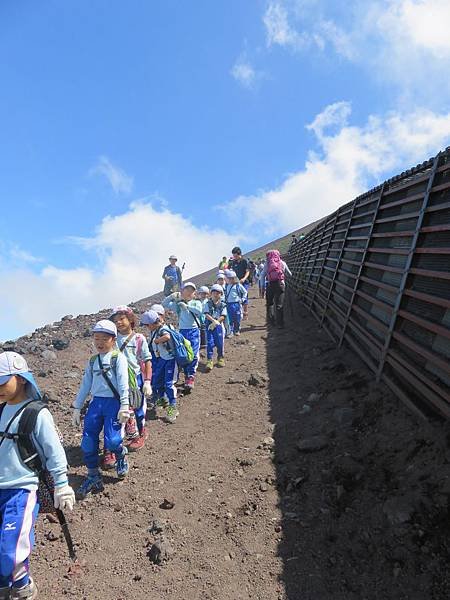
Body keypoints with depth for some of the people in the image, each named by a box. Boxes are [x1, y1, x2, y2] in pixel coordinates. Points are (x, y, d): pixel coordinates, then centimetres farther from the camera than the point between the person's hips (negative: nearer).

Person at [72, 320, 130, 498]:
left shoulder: (118, 358, -1)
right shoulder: (92, 361, 16)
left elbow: (123, 383, -9)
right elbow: (85, 384, 18)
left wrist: (124, 406, -18)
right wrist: (76, 408, 17)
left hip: (113, 403, -5)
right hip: (96, 403, 5)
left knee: (112, 441, -15)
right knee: (88, 441, -3)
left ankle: (121, 456, 22)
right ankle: (93, 477, 15)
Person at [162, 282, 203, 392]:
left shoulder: (196, 303, 6)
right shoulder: (178, 304, 11)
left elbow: (199, 311, -15)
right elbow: (164, 304, 4)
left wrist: (187, 306, -17)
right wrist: (172, 296, -8)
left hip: (194, 331, -2)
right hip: (182, 331, 3)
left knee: (193, 354, -11)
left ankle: (191, 376, -4)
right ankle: (187, 376, 21)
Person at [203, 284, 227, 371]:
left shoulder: (223, 305, 3)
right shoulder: (208, 303, 3)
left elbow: (223, 316, -4)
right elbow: (206, 314, -6)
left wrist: (215, 323, -15)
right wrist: (214, 320, -20)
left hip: (219, 325, 1)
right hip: (209, 325, 0)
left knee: (220, 343, 4)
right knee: (210, 343, -7)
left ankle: (220, 358, 25)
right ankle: (209, 360, -2)